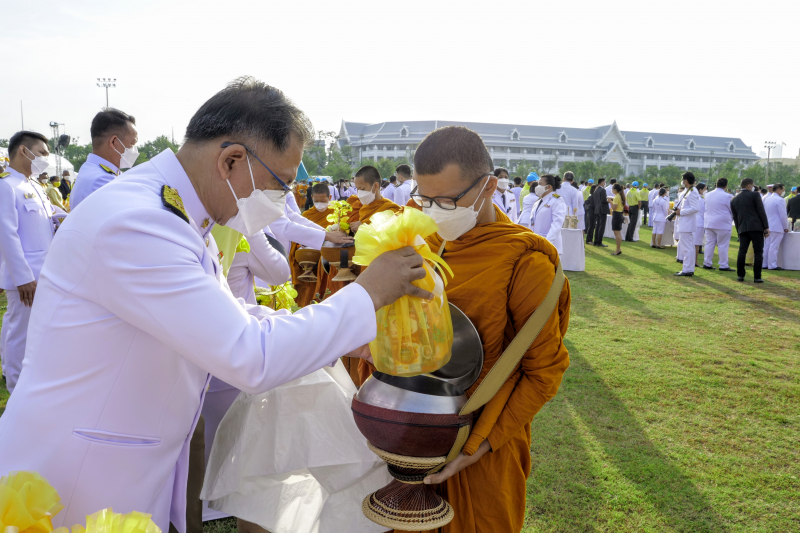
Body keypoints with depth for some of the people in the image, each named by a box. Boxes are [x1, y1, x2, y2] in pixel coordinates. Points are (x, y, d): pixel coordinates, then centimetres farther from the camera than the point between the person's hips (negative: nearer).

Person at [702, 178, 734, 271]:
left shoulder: (708, 195, 6)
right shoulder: (727, 196, -13)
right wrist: (731, 219, 12)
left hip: (709, 223, 6)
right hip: (723, 224, -6)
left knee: (709, 243, 11)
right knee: (723, 245, 0)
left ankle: (707, 263, 12)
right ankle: (723, 265, 3)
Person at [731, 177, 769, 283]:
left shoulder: (734, 199, 13)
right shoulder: (755, 195, -1)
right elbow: (761, 212, -5)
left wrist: (739, 231, 20)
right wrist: (766, 227, -3)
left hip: (743, 228, 4)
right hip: (756, 227, -4)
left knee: (742, 251, 6)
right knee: (758, 252, -1)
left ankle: (740, 275, 4)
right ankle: (757, 277, -3)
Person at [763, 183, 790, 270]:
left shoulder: (767, 199, 12)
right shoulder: (779, 200, -13)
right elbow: (783, 215, -13)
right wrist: (786, 227, -3)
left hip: (768, 226, 8)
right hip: (777, 227, -8)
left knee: (766, 246, 10)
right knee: (774, 246, -6)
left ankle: (764, 264, 13)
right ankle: (772, 265, -5)